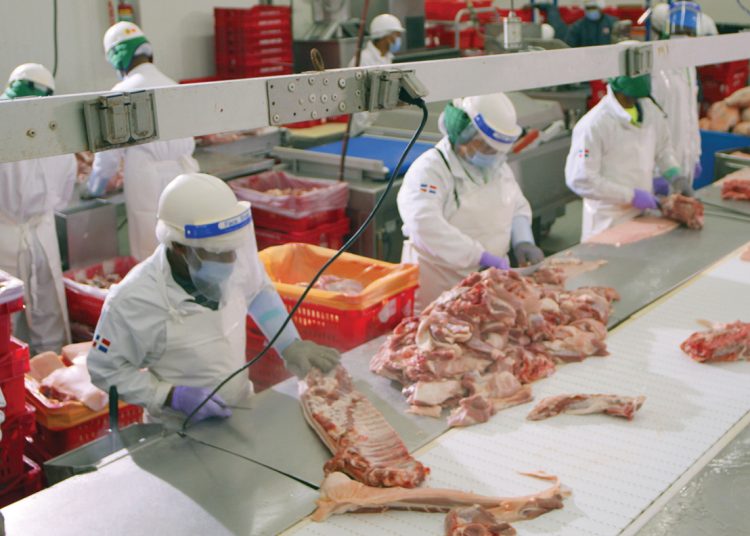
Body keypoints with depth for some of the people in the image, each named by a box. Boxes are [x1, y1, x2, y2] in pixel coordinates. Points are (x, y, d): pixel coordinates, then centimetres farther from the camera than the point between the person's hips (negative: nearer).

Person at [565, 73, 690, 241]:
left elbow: (663, 147, 17)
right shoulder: (593, 125, -21)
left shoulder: (650, 109, 0)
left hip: (643, 214, 6)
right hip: (609, 222, -6)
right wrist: (631, 195, -20)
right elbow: (580, 180, -21)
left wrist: (676, 176, -1)